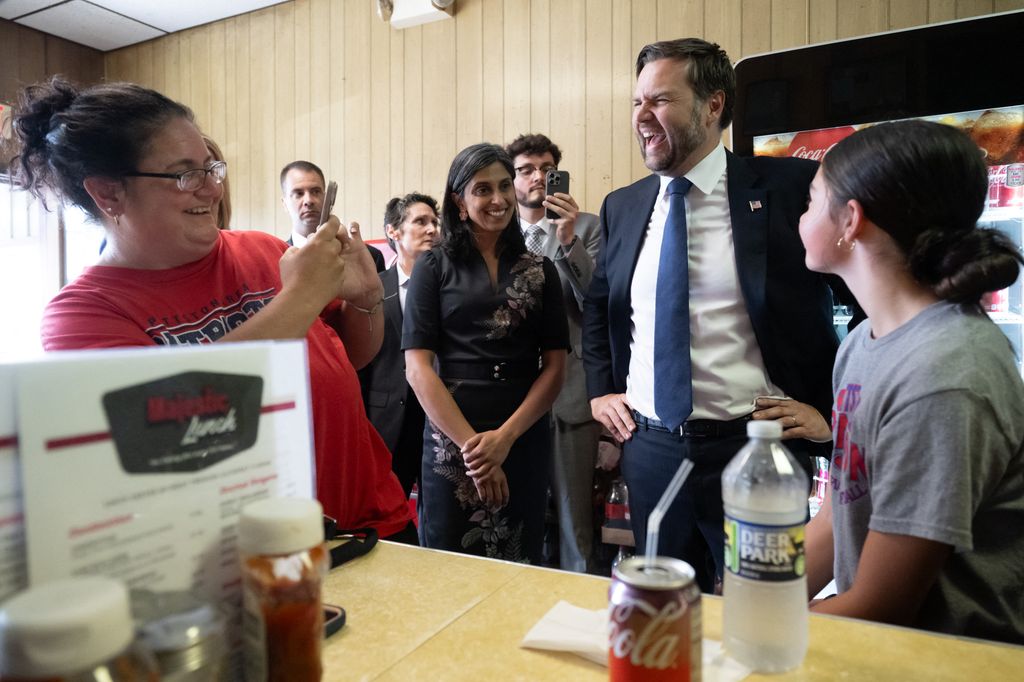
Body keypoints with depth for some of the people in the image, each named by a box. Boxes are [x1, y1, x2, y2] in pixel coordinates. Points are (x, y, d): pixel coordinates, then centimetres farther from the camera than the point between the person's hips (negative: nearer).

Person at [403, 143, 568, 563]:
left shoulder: (539, 271, 8)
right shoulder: (433, 268, 2)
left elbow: (554, 366, 3)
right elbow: (417, 368, -5)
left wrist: (504, 437, -9)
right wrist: (471, 444, -13)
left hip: (525, 441, 2)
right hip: (451, 441, -2)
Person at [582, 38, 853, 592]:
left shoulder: (789, 187, -8)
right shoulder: (622, 206, 6)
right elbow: (596, 306, 20)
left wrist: (822, 409, -3)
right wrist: (600, 390, 10)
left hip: (754, 446, -4)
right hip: (649, 446, 4)